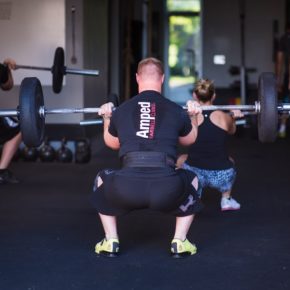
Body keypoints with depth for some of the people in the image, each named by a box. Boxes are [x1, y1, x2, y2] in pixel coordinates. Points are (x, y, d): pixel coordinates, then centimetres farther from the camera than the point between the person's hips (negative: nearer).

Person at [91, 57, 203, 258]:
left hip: (127, 190, 1)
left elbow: (112, 143, 36)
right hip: (167, 190, 0)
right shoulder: (175, 111, 14)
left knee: (103, 180, 36)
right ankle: (180, 243, 25)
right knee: (192, 180, 34)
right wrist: (193, 115, 51)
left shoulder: (121, 111, 15)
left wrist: (107, 117, 52)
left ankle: (111, 242, 28)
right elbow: (189, 140, 35)